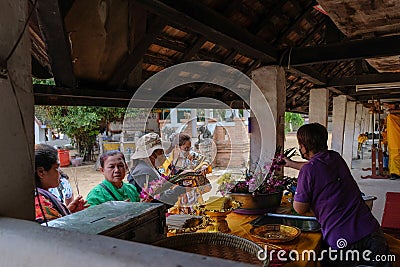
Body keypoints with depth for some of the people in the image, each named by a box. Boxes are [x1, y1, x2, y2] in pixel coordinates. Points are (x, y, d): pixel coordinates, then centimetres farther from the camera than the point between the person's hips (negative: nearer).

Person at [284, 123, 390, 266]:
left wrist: (298, 192, 16)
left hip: (342, 242, -6)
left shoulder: (308, 170, -12)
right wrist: (291, 163, 47)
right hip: (371, 232, 6)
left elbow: (300, 209, -2)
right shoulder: (335, 157, 9)